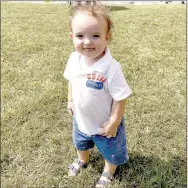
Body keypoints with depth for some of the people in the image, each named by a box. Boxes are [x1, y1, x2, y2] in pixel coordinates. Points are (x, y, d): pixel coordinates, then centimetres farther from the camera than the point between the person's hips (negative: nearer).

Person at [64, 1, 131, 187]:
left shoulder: (111, 68, -35)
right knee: (80, 143, 35)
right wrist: (70, 100, 10)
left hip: (104, 124, -5)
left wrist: (113, 123, -19)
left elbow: (120, 99, -26)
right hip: (80, 119, 6)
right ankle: (82, 160, 68)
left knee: (110, 151, 24)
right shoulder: (74, 59, -18)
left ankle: (108, 173, 56)